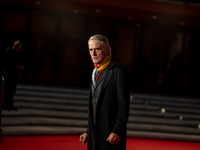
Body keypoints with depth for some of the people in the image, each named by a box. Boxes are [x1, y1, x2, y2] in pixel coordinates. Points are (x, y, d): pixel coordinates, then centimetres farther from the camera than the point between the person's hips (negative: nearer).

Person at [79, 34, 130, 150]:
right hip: (95, 136, 8)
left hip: (111, 136, -8)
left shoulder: (119, 71, -9)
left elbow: (124, 105, -14)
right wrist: (89, 132, 18)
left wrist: (117, 131, -21)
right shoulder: (96, 73, 16)